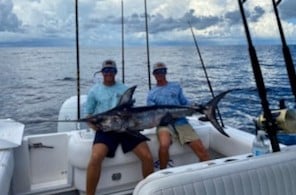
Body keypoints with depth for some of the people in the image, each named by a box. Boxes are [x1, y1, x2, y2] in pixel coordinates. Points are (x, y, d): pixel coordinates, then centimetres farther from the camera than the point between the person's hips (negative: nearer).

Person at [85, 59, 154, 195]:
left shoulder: (124, 89, 15)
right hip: (105, 130, -1)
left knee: (147, 157, -14)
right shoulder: (94, 91, 11)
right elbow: (88, 115, 14)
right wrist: (93, 125, -8)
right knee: (95, 158, -31)